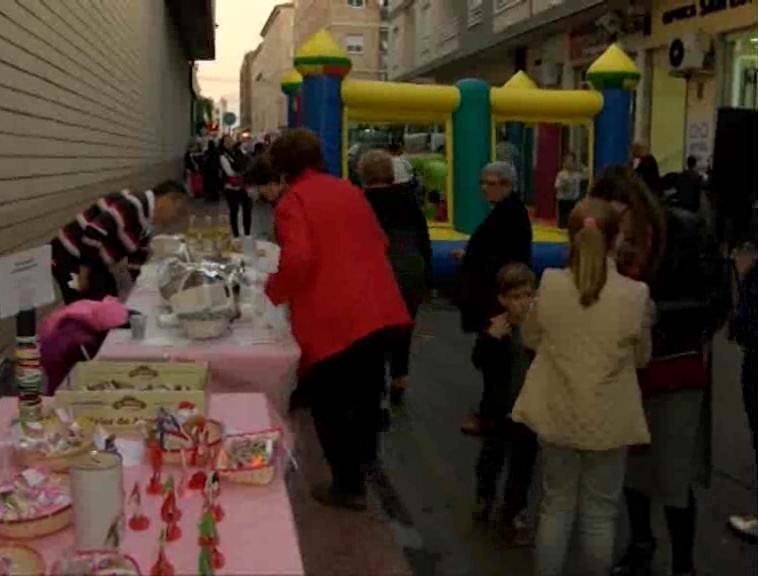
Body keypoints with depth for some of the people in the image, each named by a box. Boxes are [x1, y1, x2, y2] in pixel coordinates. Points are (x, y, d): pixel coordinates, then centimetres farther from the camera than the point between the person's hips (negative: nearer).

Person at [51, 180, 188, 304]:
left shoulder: (145, 227, 9)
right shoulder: (131, 207, -23)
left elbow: (137, 260, 17)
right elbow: (94, 232, -30)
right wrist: (84, 272, -25)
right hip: (69, 257, -10)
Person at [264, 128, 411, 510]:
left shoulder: (292, 200, -8)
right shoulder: (349, 190, 12)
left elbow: (297, 260, -21)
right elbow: (380, 242, 18)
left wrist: (274, 291, -4)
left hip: (332, 318, -7)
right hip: (376, 309, 7)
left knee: (329, 404, 8)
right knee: (366, 390, 24)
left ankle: (349, 485, 15)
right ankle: (364, 458, 43)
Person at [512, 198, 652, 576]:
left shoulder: (549, 284, -12)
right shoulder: (636, 294, -16)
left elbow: (531, 338, 4)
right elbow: (641, 358, 0)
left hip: (558, 414, 2)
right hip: (608, 419, -1)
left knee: (557, 506, 17)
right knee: (599, 513, 14)